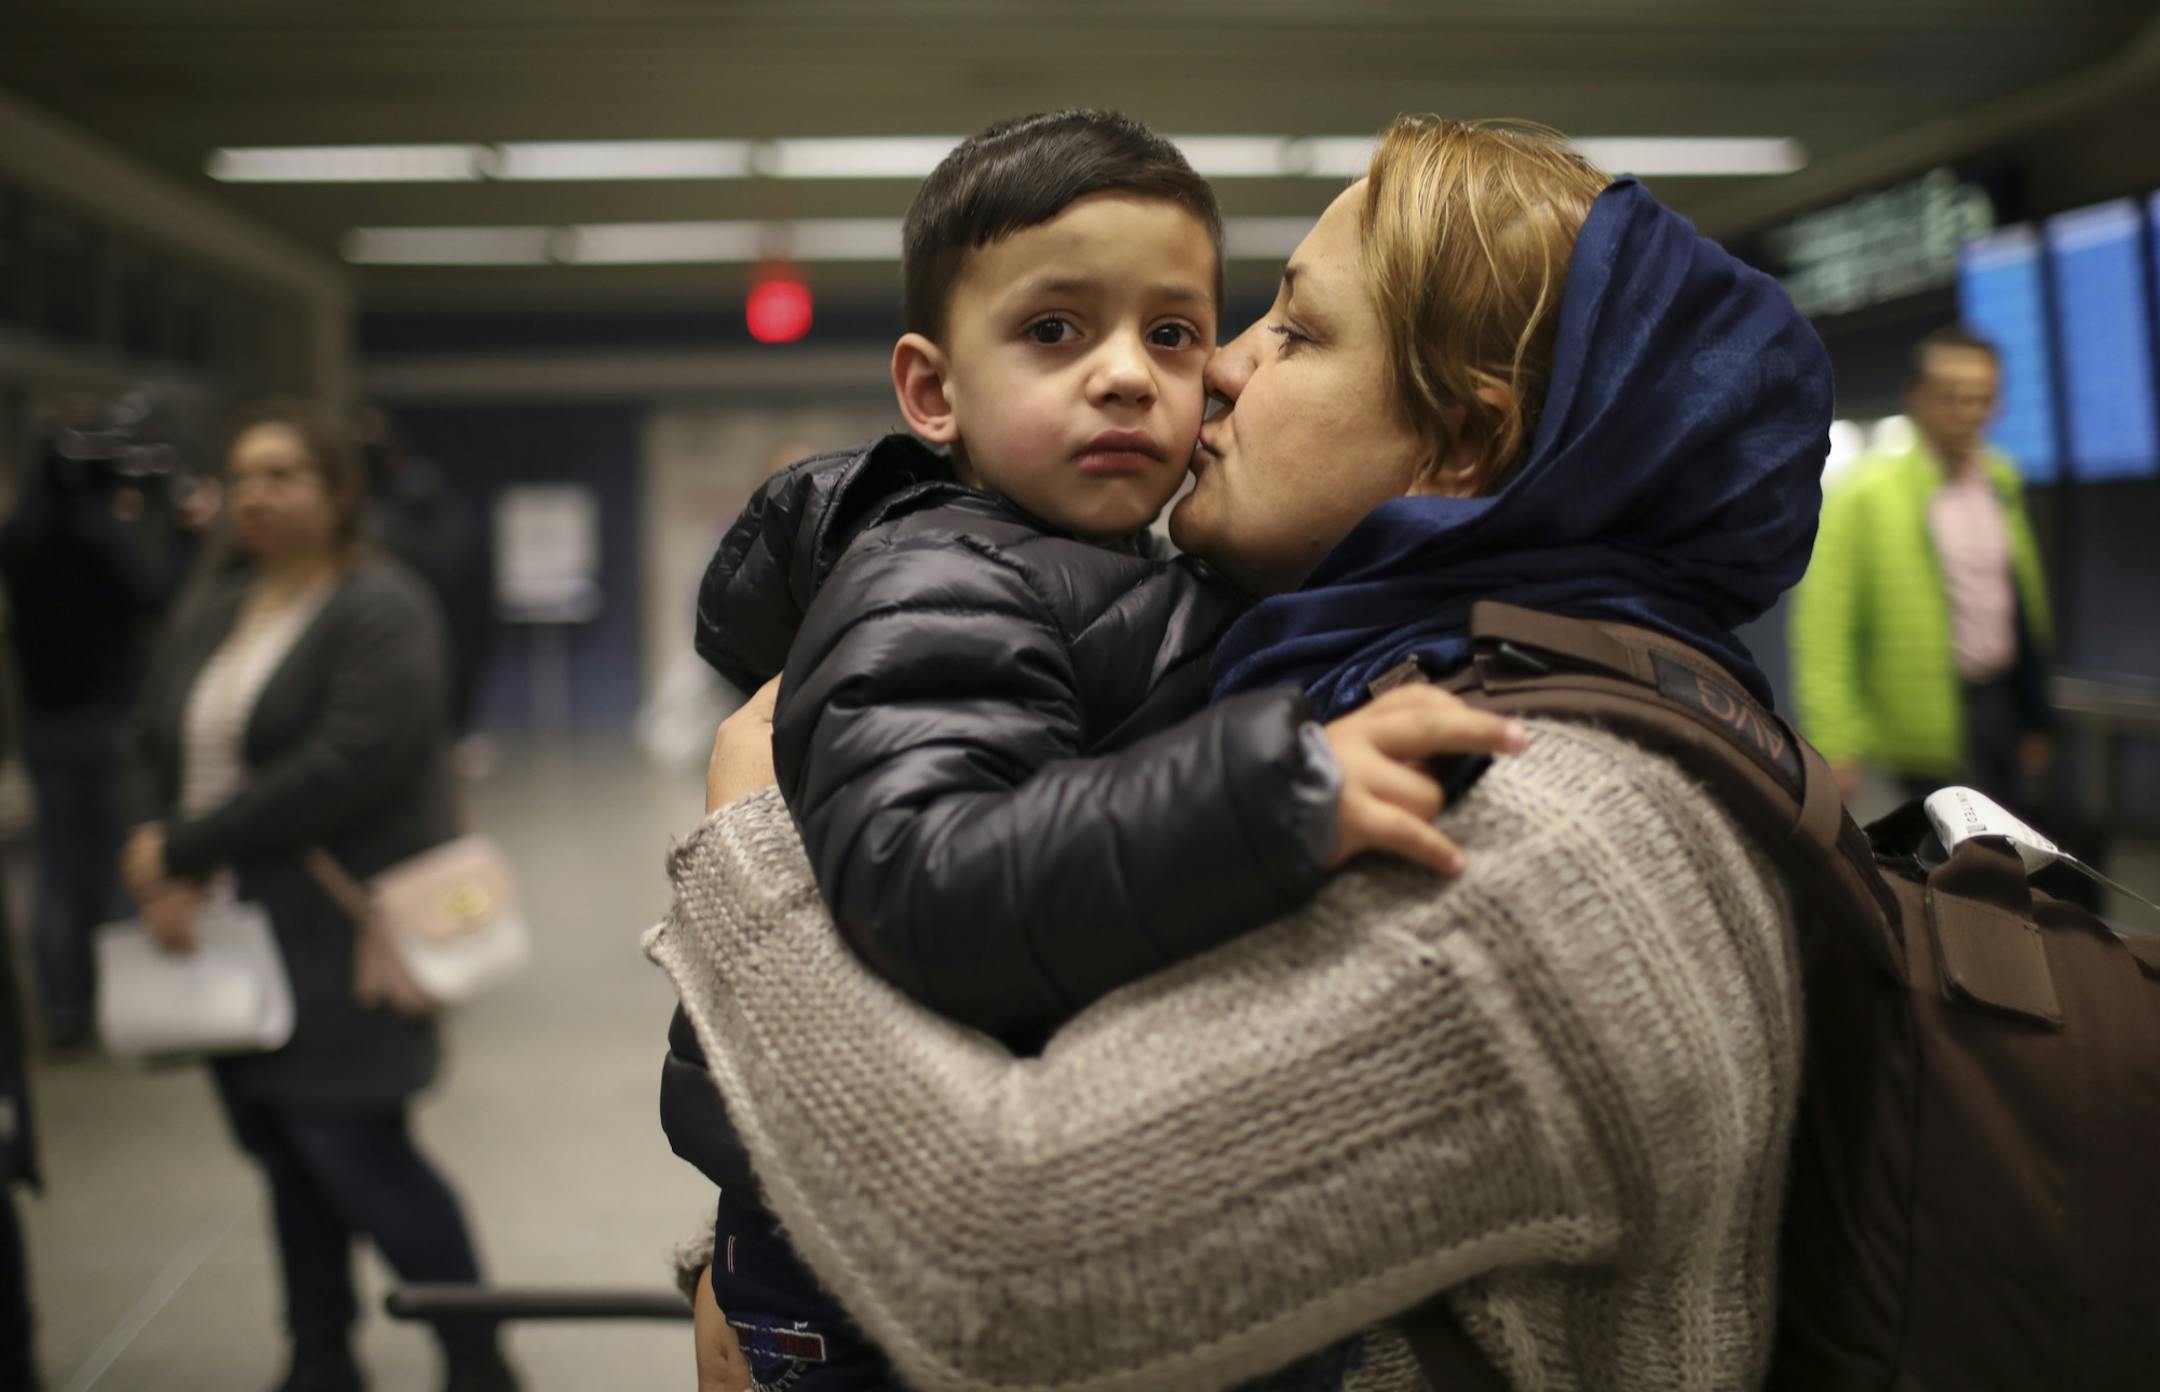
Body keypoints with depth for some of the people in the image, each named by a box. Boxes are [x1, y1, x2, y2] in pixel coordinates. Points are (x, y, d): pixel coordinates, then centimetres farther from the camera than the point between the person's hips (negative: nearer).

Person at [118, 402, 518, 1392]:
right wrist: (163, 882, -8)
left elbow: (351, 763, -20)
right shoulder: (208, 616, 14)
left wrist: (186, 848, -17)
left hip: (339, 933, -7)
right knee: (279, 1147, 12)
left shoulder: (381, 611, -9)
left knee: (353, 1147, -6)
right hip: (230, 936, 7)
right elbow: (152, 752, 11)